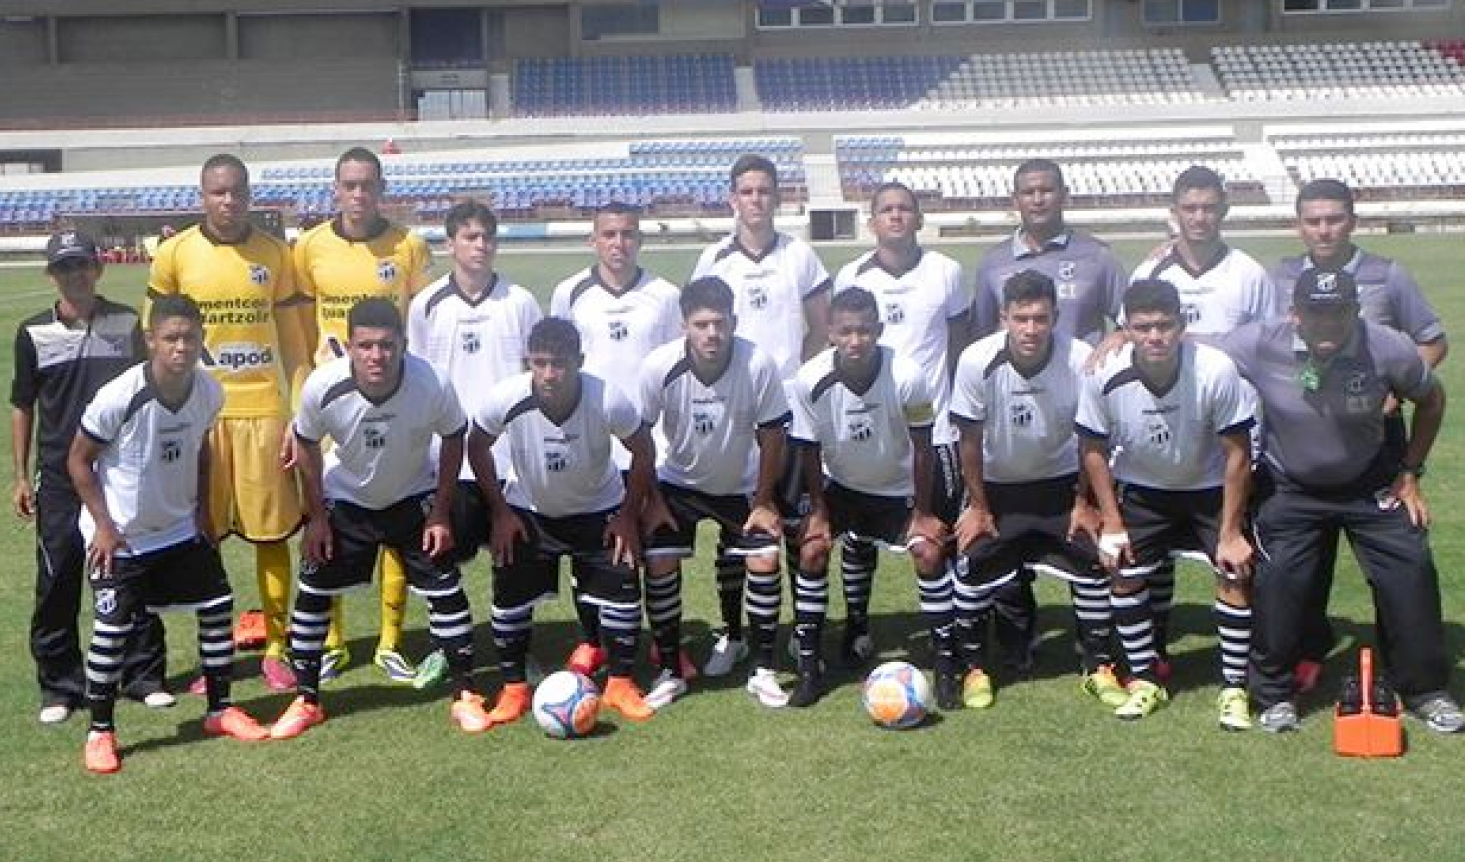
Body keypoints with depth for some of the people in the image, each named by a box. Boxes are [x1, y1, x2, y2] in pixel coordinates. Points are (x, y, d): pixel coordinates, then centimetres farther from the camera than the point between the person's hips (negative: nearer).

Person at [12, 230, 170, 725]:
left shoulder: (127, 324, 1)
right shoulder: (33, 333, 1)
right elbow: (23, 406, 8)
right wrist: (21, 476, 5)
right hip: (59, 480, 0)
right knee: (56, 585, 3)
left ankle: (144, 675, 17)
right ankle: (59, 687, 15)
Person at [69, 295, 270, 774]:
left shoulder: (209, 392, -12)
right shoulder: (118, 398, -27)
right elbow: (78, 460, -14)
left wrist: (202, 508, 4)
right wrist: (103, 525, -15)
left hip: (181, 527, 5)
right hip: (121, 535, -5)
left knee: (218, 606, 6)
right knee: (112, 627, -5)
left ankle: (220, 709, 22)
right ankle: (100, 731, 13)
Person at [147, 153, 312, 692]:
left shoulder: (274, 254, 3)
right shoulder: (175, 254, 0)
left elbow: (292, 337, 8)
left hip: (264, 410, 1)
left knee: (272, 532, 4)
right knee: (201, 536, 5)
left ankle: (276, 649, 16)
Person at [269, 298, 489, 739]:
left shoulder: (432, 385, -31)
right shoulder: (323, 387, -30)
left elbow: (453, 439, -11)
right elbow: (307, 445, -9)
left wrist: (440, 514, -11)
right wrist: (316, 516, -6)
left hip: (413, 498, -1)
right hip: (345, 499, 1)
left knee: (445, 589, -6)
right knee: (311, 592, -1)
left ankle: (465, 696, 10)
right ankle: (306, 701, 14)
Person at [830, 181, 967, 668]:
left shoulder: (945, 272, 0)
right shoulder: (852, 277, 0)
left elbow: (959, 346, 7)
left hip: (933, 426, 0)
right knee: (859, 533, 7)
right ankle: (856, 625, 21)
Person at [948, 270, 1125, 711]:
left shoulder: (1081, 360, -25)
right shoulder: (977, 362, -26)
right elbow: (970, 440, -13)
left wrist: (1084, 503, -5)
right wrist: (978, 506, -7)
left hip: (1060, 480, 1)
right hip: (996, 484, -1)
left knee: (1093, 565, -6)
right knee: (974, 570, -7)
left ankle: (1098, 668, 12)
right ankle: (973, 668, 12)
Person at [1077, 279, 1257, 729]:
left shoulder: (1216, 370, -31)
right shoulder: (1104, 377, -26)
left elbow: (1238, 453, -19)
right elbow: (1094, 449, -9)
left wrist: (1231, 532, -17)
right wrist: (1112, 522, -10)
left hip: (1210, 487, -1)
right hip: (1142, 489, 2)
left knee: (1234, 574, -11)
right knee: (1124, 576, -4)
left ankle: (1234, 688, 5)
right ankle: (1145, 680, 15)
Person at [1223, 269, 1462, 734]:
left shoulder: (1389, 349, -23)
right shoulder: (1257, 345, -27)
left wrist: (1409, 473, -1)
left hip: (1370, 483, 1)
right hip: (1288, 488, -1)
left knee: (1412, 570, -3)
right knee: (1278, 580, -7)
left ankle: (1426, 690, 16)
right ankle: (1274, 695, 13)